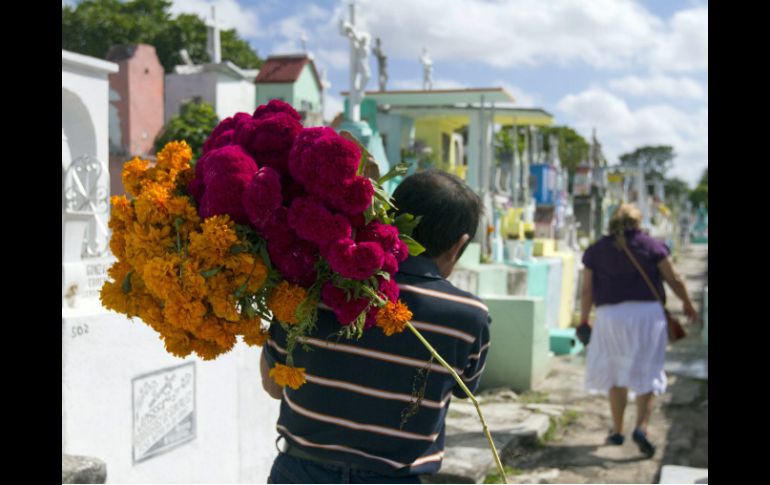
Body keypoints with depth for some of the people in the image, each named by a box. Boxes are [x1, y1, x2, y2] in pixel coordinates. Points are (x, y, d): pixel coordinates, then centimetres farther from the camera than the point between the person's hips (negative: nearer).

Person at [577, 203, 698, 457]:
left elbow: (587, 289, 3)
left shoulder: (595, 251, 6)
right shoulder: (651, 245, 2)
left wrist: (583, 320, 12)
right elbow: (674, 279, 2)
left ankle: (617, 430, 20)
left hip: (611, 315, 2)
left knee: (617, 374, 16)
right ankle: (641, 427, -13)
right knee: (647, 375, 4)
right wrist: (687, 304, 17)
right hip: (647, 313, -2)